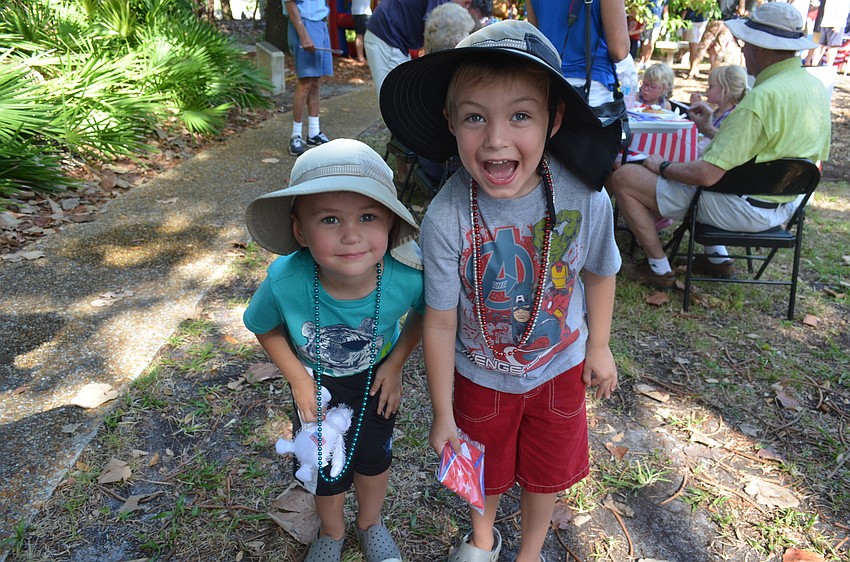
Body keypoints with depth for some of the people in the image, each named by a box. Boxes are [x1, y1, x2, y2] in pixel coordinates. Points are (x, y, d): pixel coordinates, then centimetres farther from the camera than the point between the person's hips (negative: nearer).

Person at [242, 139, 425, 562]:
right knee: (326, 466, 19)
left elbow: (425, 313, -11)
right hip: (317, 381, 0)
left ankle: (370, 522, 57)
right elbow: (265, 328, -13)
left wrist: (395, 364, -12)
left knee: (374, 458, 22)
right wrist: (298, 379, -13)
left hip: (375, 377, 1)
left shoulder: (407, 278, -37)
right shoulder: (285, 283, -38)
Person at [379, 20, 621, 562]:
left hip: (559, 369, 1)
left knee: (546, 470, 24)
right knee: (484, 468, 25)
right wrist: (443, 412, -10)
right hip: (481, 376, -1)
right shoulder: (446, 218, -31)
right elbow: (440, 321, -20)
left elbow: (599, 272, -5)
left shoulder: (586, 200, -27)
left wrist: (599, 346, 7)